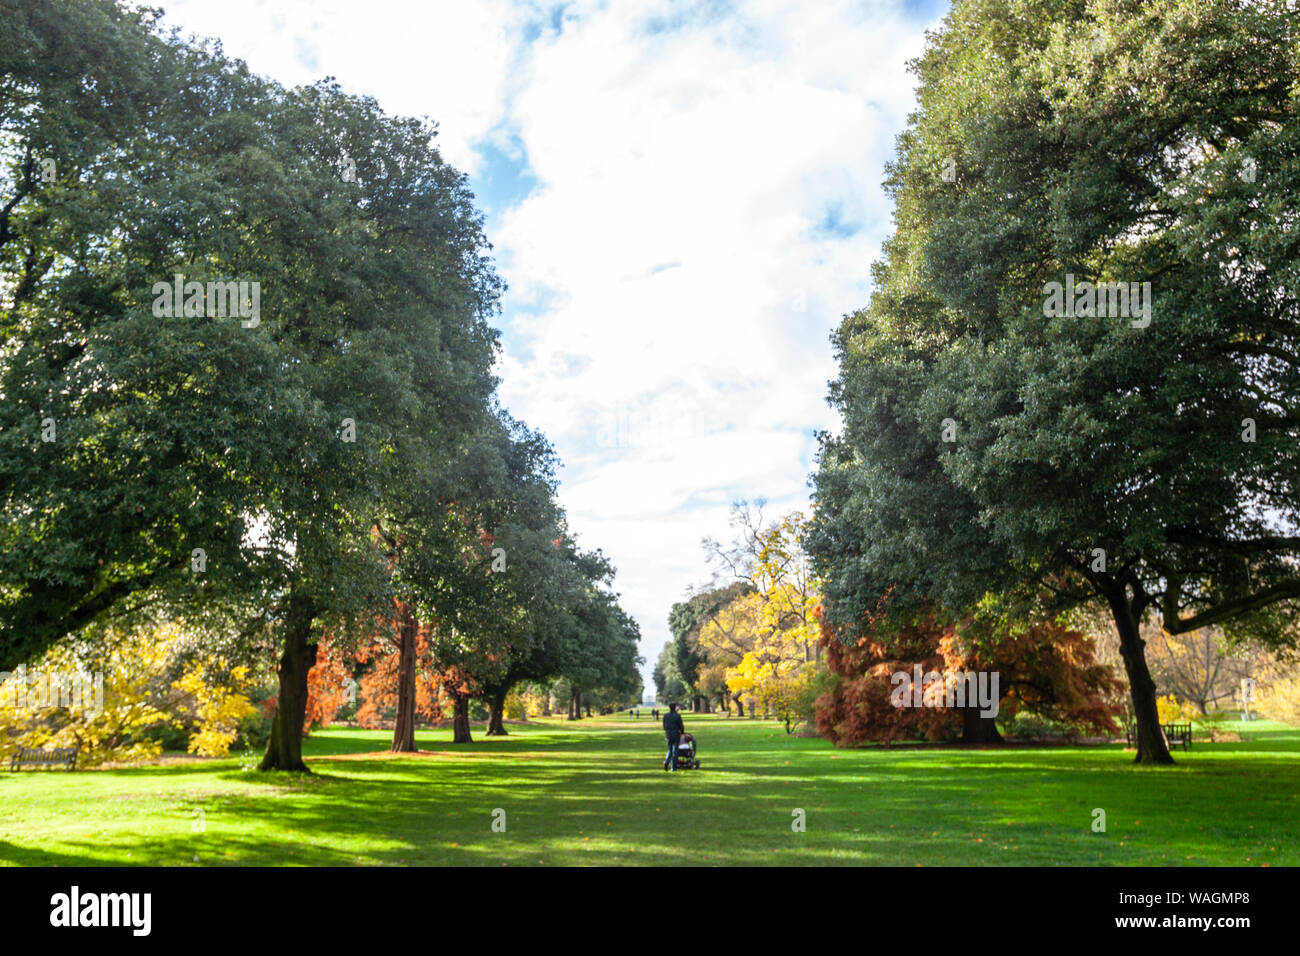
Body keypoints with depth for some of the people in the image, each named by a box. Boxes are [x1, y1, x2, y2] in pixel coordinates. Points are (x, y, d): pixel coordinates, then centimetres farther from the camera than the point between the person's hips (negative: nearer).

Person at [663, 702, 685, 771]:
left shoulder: (665, 716, 1)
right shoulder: (677, 716, -11)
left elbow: (664, 726, 9)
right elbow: (681, 726, -6)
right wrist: (682, 732, 15)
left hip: (668, 735, 4)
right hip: (676, 735, -4)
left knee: (670, 750, 17)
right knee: (674, 751, 5)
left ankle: (666, 762, -9)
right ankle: (673, 767, 6)